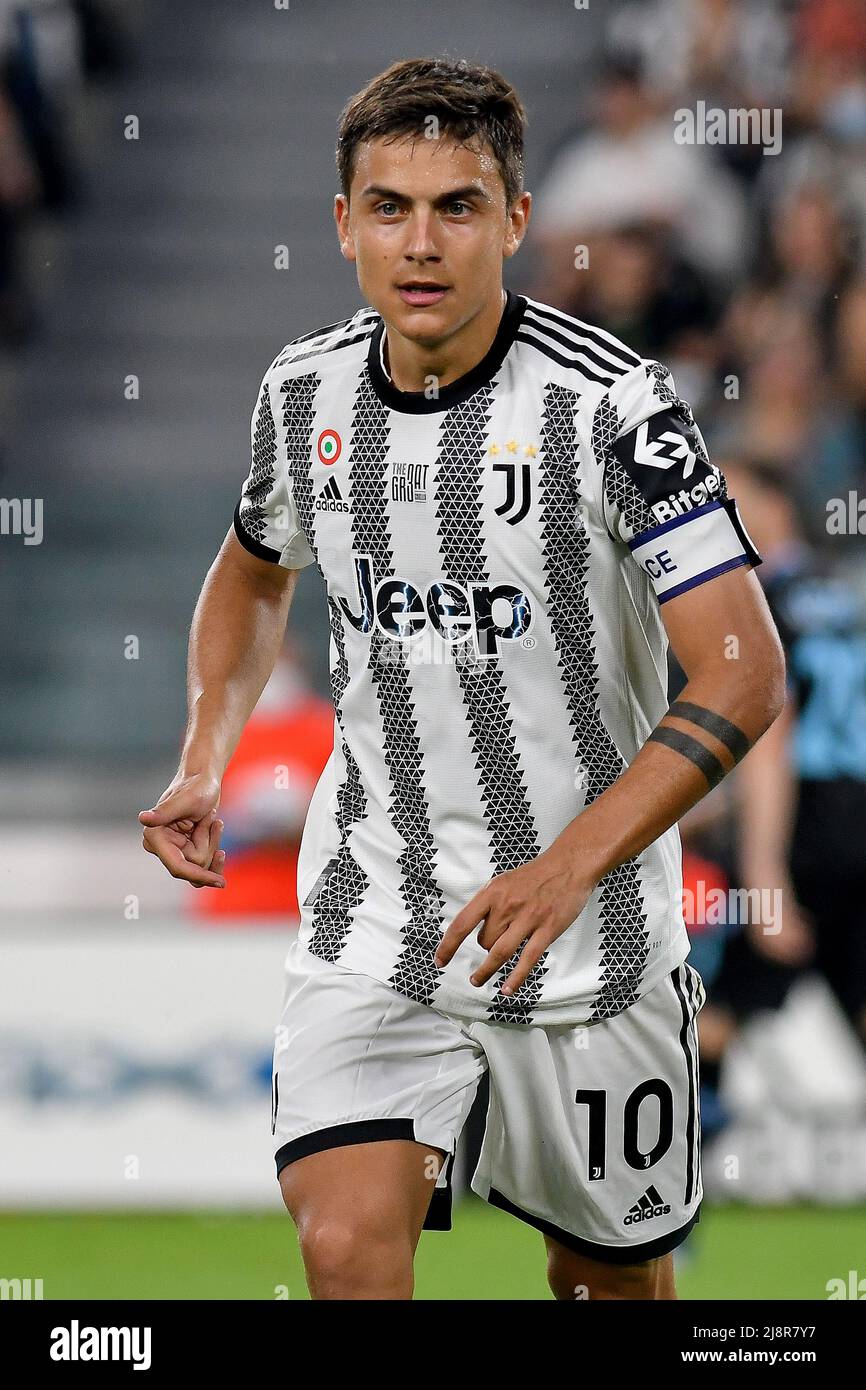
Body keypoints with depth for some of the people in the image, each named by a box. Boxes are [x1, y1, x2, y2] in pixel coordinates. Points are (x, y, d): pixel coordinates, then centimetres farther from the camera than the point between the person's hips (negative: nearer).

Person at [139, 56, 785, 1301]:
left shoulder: (609, 404, -16)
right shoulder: (303, 392, 0)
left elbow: (745, 677, -18)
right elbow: (254, 570, 23)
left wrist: (567, 868, -27)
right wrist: (203, 764, 7)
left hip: (589, 936, -3)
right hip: (370, 914, 3)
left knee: (612, 1273, 11)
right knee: (348, 1248, -16)